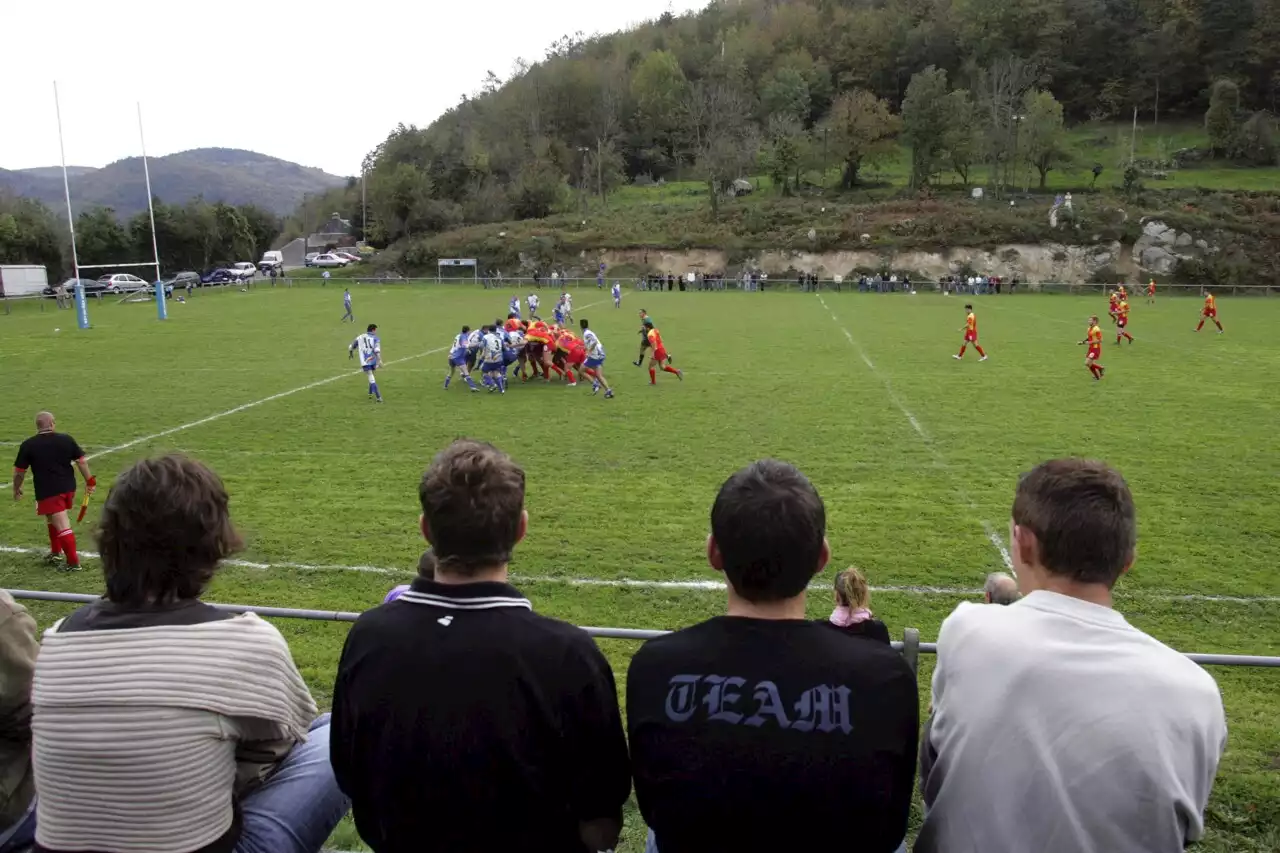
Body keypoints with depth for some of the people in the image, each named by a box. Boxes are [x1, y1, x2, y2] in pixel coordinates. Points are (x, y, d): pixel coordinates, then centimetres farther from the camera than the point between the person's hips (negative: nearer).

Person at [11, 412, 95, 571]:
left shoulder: (28, 445, -5)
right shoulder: (66, 439, 0)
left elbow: (19, 471, 2)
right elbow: (82, 461, 2)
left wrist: (16, 489, 18)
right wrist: (90, 481, 12)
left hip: (47, 492, -4)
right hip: (68, 488, 4)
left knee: (62, 526, -5)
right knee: (53, 519, 27)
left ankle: (74, 562, -6)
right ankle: (56, 553, 35)